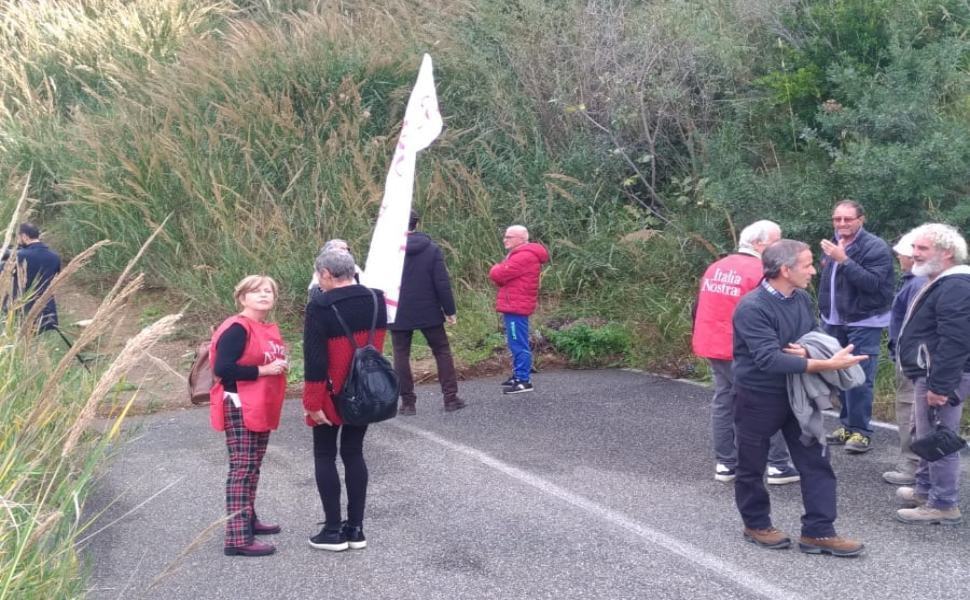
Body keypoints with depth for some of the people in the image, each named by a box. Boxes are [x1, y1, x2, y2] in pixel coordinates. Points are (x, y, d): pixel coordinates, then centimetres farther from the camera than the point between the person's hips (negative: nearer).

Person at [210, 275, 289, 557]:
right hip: (240, 408, -9)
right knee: (242, 469, -9)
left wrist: (280, 365, 3)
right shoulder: (237, 329, -16)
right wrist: (263, 370, -22)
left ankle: (248, 519, 31)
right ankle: (238, 538, -9)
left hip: (263, 409, 9)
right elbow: (222, 368, -25)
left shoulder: (271, 330, 12)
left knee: (253, 468, 18)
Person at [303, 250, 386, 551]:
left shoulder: (320, 306, -19)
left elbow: (314, 358, -19)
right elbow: (377, 345, 8)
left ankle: (333, 531, 9)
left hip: (332, 395, -5)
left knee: (324, 456, 8)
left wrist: (313, 402, -13)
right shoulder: (376, 300, -1)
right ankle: (355, 528, 17)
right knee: (353, 453, 15)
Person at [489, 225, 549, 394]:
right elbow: (505, 276, 18)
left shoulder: (524, 257, -17)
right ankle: (519, 375, 23)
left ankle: (524, 381, -10)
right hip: (514, 305, 11)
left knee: (519, 345, -10)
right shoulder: (520, 254, 20)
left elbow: (497, 274, -19)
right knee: (516, 344, 16)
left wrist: (495, 269, 2)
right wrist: (499, 271, -3)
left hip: (516, 306, -11)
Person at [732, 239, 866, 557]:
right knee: (752, 466, 10)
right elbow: (769, 358, -32)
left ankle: (818, 531, 11)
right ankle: (756, 525, 28)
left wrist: (806, 352, -16)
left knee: (815, 461, 4)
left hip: (797, 393, 7)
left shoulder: (803, 299, -1)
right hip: (758, 397, -6)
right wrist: (826, 364, -36)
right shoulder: (752, 308, -24)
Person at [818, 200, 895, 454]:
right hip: (835, 322, 8)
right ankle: (847, 424, 21)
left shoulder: (876, 248, -13)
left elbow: (874, 283, -25)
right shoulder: (832, 245, 12)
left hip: (864, 323, -7)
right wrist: (825, 313, 16)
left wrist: (843, 260, -29)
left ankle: (860, 431, -5)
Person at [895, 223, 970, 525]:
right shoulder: (942, 284, 15)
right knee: (929, 437, 21)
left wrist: (940, 385, -27)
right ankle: (925, 490, 33)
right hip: (930, 374, 11)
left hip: (940, 377, -11)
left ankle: (944, 505, 2)